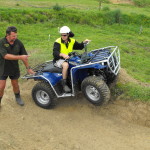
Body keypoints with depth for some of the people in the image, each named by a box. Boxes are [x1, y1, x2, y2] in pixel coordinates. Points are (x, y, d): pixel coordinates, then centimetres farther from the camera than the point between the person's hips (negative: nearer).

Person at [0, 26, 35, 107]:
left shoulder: (18, 43, -9)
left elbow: (24, 56, -1)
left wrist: (28, 68, 2)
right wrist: (20, 57, -34)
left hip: (14, 68, 3)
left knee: (15, 85, 16)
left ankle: (18, 97, 42)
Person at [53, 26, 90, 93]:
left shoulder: (72, 41, 6)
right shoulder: (57, 42, -12)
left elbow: (79, 47, 16)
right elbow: (55, 53, -25)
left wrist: (84, 42, -5)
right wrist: (62, 54, -45)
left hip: (68, 58, 6)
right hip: (59, 60, -6)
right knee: (65, 65, -38)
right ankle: (64, 84, -31)